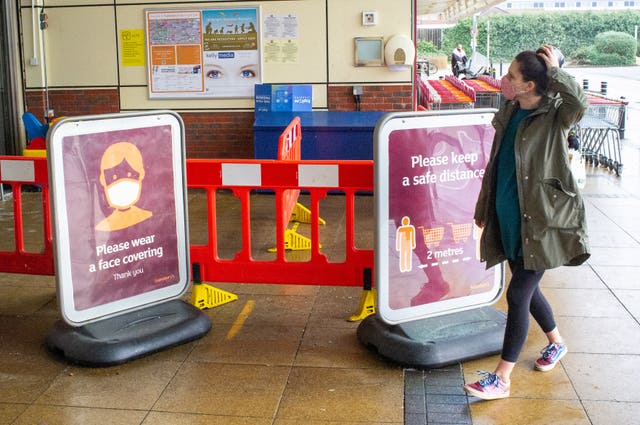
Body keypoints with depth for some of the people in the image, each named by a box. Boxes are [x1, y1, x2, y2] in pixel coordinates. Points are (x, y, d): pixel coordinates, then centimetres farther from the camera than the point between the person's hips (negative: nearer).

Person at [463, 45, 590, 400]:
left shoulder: (554, 116, -13)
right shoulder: (509, 112, 6)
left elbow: (579, 102, -39)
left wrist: (554, 69, -26)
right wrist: (484, 207, 19)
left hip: (540, 224, -7)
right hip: (509, 221, 7)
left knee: (517, 294, -6)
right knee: (527, 289, 19)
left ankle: (502, 378, 3)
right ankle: (557, 342, 46)